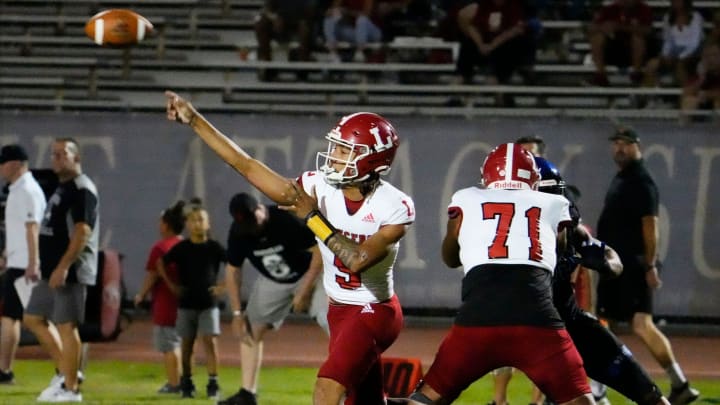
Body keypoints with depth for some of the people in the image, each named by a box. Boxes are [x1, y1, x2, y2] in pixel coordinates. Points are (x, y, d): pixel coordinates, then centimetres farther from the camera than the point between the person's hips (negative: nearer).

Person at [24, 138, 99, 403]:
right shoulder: (61, 189, 18)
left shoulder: (82, 189, -13)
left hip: (70, 272, -11)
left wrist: (63, 267, -26)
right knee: (33, 319, 14)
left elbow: (83, 232, -21)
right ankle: (67, 371, 17)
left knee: (66, 326, -7)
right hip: (52, 272, 11)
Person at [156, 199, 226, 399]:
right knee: (186, 344, 6)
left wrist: (224, 286, -5)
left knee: (210, 341, -11)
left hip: (208, 303, -1)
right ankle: (186, 383, 17)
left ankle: (213, 382, -9)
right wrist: (171, 285, 3)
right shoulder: (181, 248, -1)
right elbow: (161, 264, 10)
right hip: (186, 303, 1)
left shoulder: (214, 247, -4)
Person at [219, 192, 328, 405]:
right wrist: (237, 313, -6)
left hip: (309, 274, -5)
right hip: (271, 282, 5)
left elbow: (321, 251, -26)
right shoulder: (238, 232, -17)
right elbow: (232, 270, -3)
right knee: (250, 329, 0)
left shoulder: (288, 219, -32)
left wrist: (305, 290, -25)